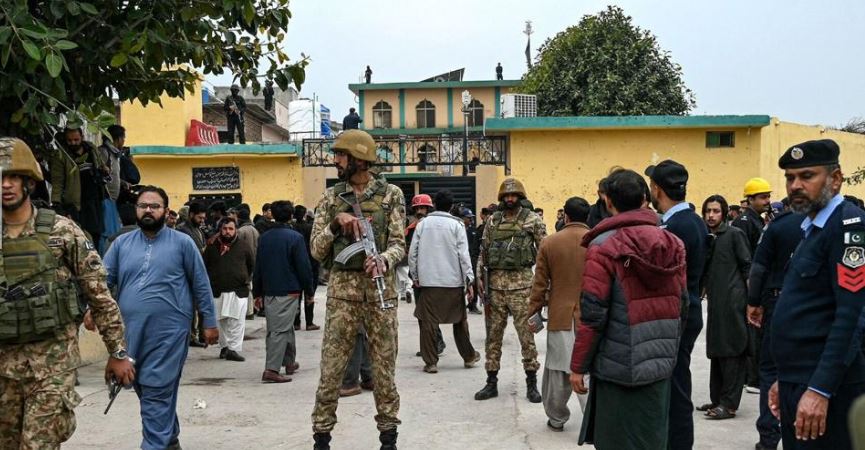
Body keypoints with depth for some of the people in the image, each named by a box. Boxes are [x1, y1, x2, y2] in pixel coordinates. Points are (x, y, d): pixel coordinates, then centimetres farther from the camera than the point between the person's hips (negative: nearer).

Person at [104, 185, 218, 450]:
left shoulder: (182, 243, 0)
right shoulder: (121, 244, 10)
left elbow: (201, 285, 3)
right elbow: (104, 279, 6)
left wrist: (209, 322, 3)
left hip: (168, 331, -5)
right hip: (130, 332, 5)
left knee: (157, 393, -7)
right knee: (143, 389, 16)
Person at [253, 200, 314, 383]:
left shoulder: (264, 238, 7)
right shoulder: (295, 237, -9)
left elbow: (258, 267, 11)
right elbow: (304, 267, -10)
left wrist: (257, 293, 17)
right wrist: (309, 290, 1)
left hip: (269, 292, 6)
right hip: (288, 292, -6)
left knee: (285, 327, 19)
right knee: (281, 330, -6)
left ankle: (290, 362, 30)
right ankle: (271, 369, -12)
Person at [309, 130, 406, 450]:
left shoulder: (391, 194, 3)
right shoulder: (330, 197, 7)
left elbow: (399, 244, -1)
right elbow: (316, 250, 4)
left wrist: (383, 259, -23)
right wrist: (335, 224, -13)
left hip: (381, 290, -1)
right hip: (342, 291, 1)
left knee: (384, 367, 6)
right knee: (331, 369, 1)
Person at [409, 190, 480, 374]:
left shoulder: (423, 224, 4)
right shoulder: (457, 224, -2)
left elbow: (413, 252, 4)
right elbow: (464, 254, -6)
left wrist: (415, 276, 14)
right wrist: (469, 280, -3)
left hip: (428, 281, 0)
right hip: (453, 281, 0)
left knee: (428, 321, 4)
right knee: (459, 320, 14)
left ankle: (430, 362, 2)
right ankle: (468, 356, 24)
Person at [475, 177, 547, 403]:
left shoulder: (533, 220, 0)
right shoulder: (492, 221, 10)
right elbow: (483, 250, 14)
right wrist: (479, 277, 4)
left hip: (521, 284, -4)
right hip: (495, 284, 4)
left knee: (526, 334, -1)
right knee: (493, 334, 8)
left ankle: (531, 383, 8)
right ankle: (491, 382, 16)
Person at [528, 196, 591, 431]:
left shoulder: (549, 243, -1)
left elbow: (540, 283, 2)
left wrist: (533, 313, 10)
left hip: (560, 317, 1)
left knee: (558, 370, 11)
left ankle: (556, 418, 22)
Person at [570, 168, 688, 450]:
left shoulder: (604, 247, -12)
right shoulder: (672, 244, 5)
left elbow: (592, 315, -14)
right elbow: (681, 305, 11)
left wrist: (578, 366, -6)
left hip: (617, 367, -5)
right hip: (661, 365, 6)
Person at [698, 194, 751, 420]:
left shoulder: (734, 234, -4)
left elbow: (747, 266, -7)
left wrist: (751, 297, -10)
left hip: (733, 300, -7)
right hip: (715, 300, 7)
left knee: (732, 350, -5)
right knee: (716, 350, 11)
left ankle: (729, 403, -3)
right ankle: (717, 398, 20)